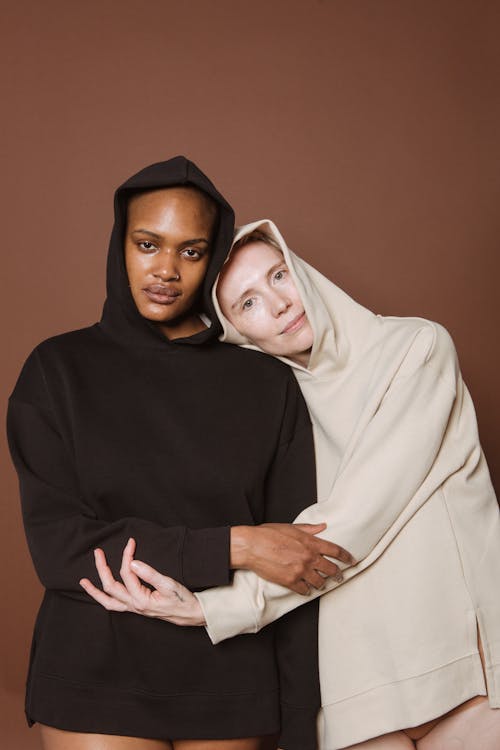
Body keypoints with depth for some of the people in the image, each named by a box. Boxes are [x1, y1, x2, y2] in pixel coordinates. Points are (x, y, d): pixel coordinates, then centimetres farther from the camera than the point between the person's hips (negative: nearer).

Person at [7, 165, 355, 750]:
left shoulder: (268, 386, 0)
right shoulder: (59, 370, -2)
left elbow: (295, 579, -1)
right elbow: (57, 548, -11)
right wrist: (233, 547, -18)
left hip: (233, 692, 1)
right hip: (97, 683, -1)